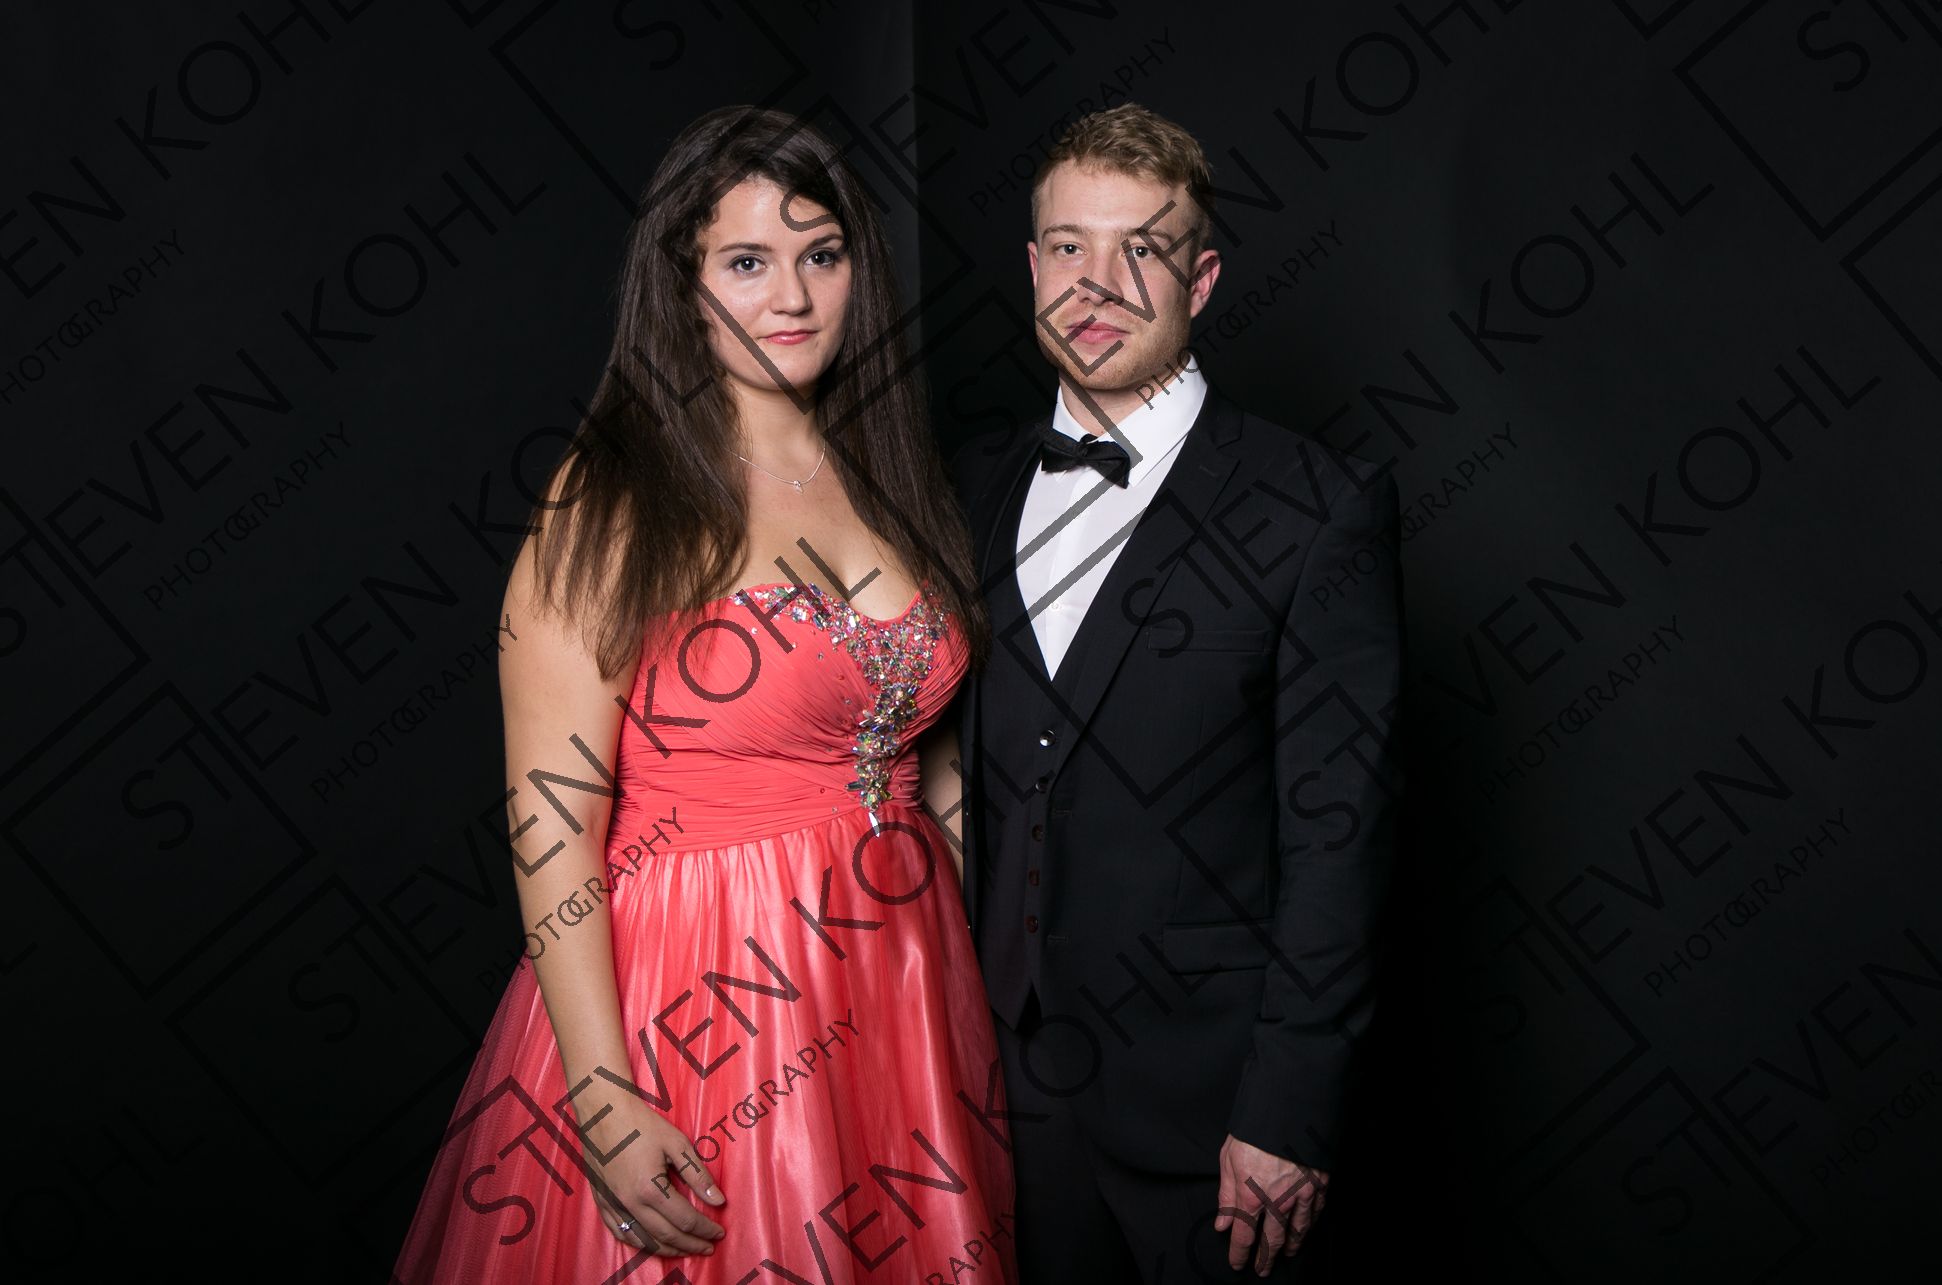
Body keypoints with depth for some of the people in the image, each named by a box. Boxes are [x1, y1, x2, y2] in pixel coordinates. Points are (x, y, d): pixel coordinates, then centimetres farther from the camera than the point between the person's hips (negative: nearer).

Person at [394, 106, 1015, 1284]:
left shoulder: (890, 480, 6)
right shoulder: (612, 510, -12)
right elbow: (551, 825, -14)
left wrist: (975, 978, 8)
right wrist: (604, 1102, -18)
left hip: (900, 989, 6)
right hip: (691, 1007, -5)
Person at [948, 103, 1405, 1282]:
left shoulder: (1321, 509, -10)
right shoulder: (974, 490, 6)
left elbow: (1337, 828, -12)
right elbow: (953, 775, 9)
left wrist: (1290, 1108, -14)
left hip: (1203, 1097, -4)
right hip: (1006, 1075, 4)